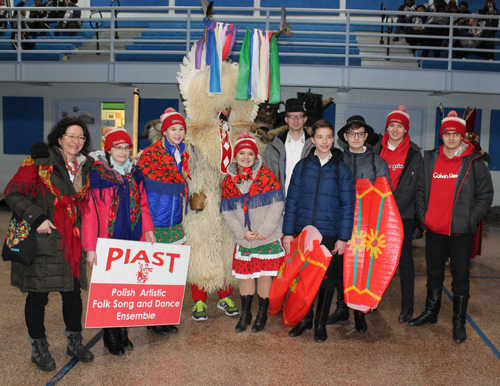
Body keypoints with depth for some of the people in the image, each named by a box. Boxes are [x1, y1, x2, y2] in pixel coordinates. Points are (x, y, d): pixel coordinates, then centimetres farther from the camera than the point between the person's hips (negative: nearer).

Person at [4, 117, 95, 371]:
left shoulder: (85, 167, 10)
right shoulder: (39, 162, -6)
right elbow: (13, 193, -8)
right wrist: (36, 218, -16)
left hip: (71, 239, 5)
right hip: (41, 239, -5)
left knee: (73, 290, 9)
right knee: (38, 293, 4)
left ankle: (74, 342, 27)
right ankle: (38, 347, 22)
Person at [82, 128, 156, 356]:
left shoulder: (135, 174, 10)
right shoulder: (97, 173, -6)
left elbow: (142, 204, 16)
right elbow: (89, 211, -9)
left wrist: (147, 228, 1)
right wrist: (90, 247, -13)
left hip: (133, 241, 5)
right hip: (108, 241, -4)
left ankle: (123, 332, 23)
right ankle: (110, 336, 18)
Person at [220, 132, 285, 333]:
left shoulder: (266, 176, -6)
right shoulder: (229, 180, 4)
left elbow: (276, 205, -10)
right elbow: (227, 211, 3)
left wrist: (263, 231, -14)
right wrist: (242, 232, -8)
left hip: (268, 239, -3)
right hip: (244, 239, 3)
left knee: (265, 275, 3)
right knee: (244, 275, 9)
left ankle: (262, 314, 21)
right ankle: (245, 313, 26)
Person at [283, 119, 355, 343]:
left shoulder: (342, 169, 1)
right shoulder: (302, 166, 4)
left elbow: (348, 205, 0)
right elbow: (292, 200, 3)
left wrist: (343, 237, -6)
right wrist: (288, 232, -3)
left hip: (330, 235, -1)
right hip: (303, 232, 1)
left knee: (328, 279, 8)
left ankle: (320, 323, 25)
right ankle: (304, 318, 28)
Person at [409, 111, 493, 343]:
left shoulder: (474, 163, -3)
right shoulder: (430, 160, 7)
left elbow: (485, 195, -1)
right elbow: (420, 189, 13)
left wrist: (470, 220, -9)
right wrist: (422, 215, 2)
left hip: (460, 231, -3)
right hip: (434, 229, 3)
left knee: (460, 277, 5)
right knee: (434, 274, 16)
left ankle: (459, 322, 17)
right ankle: (430, 313, 31)